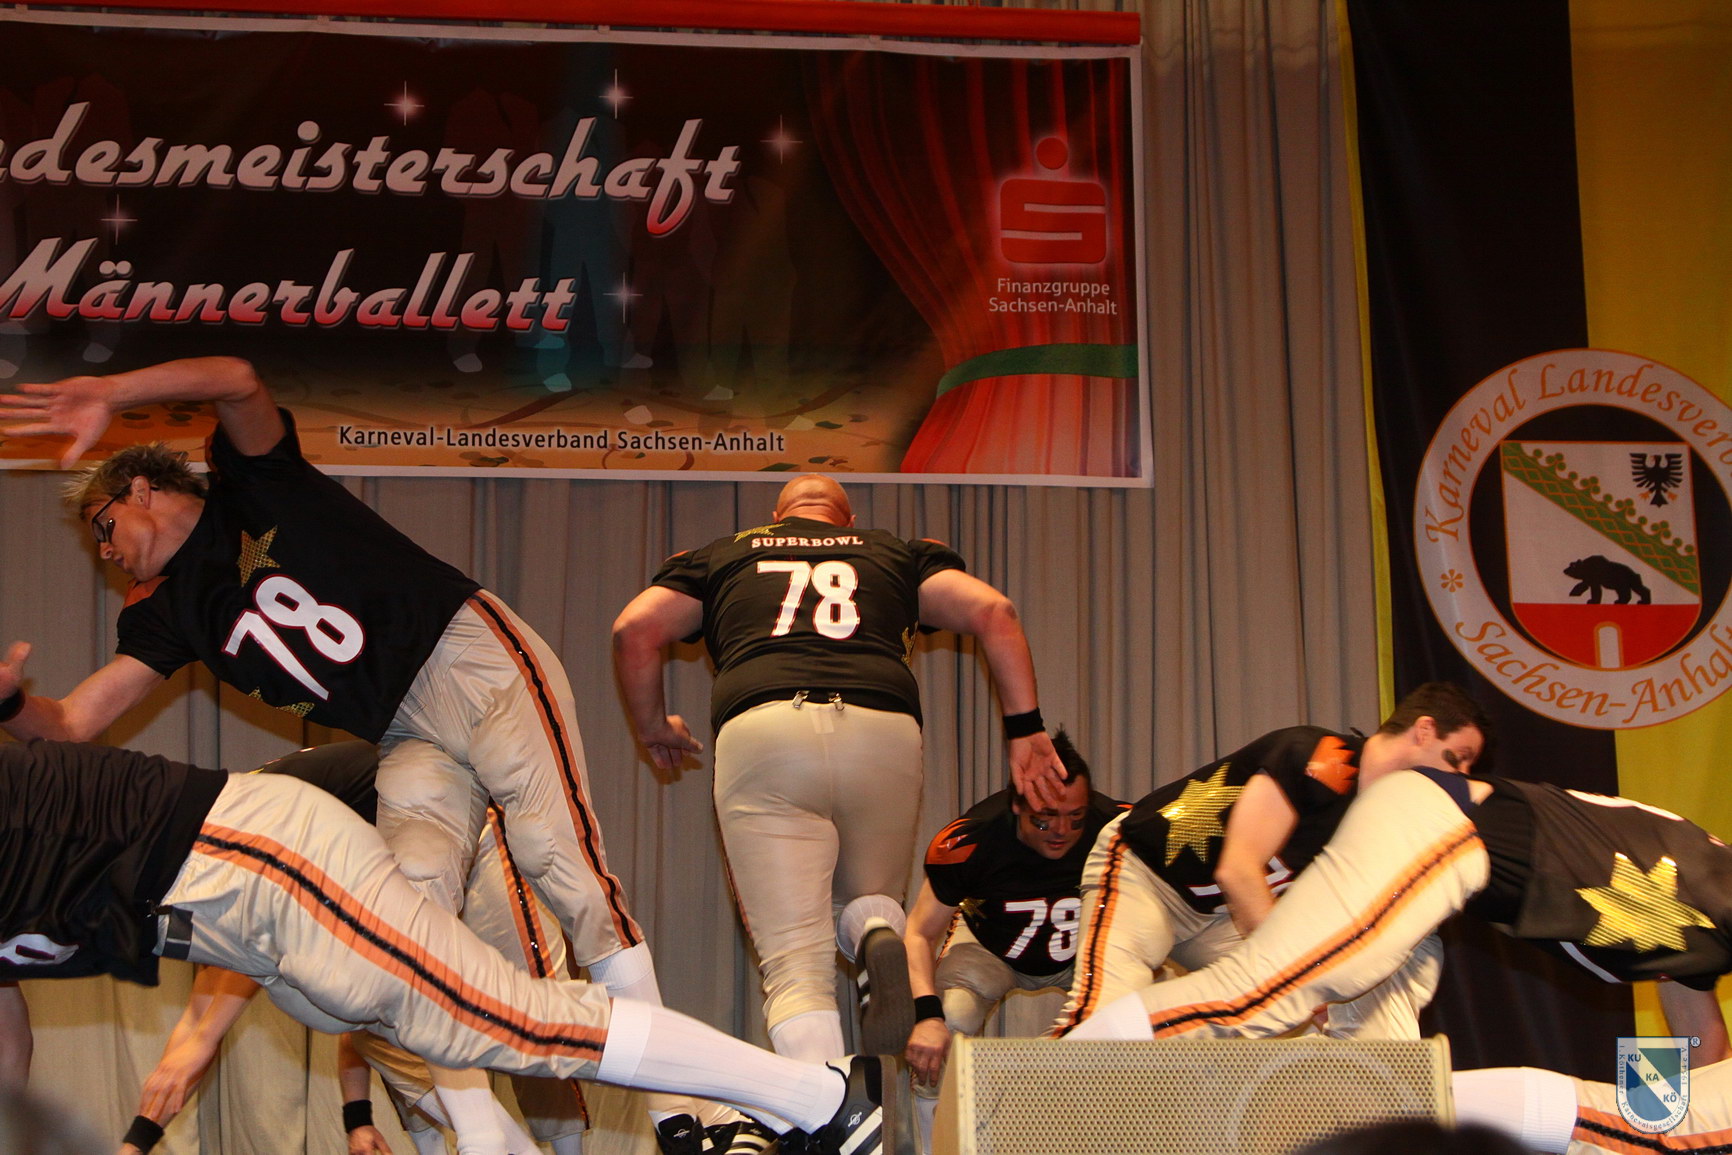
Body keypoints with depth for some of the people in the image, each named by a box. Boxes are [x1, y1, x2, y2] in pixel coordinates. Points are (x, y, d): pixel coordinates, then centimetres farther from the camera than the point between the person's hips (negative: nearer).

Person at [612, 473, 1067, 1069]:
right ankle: (883, 940, -7)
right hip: (882, 732, 1)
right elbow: (994, 612, 16)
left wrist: (654, 727, 31)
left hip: (760, 732, -1)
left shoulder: (721, 556, 29)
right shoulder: (896, 554, 29)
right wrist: (1025, 729, 15)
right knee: (867, 898, 27)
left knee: (797, 964, -1)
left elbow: (634, 629, 17)